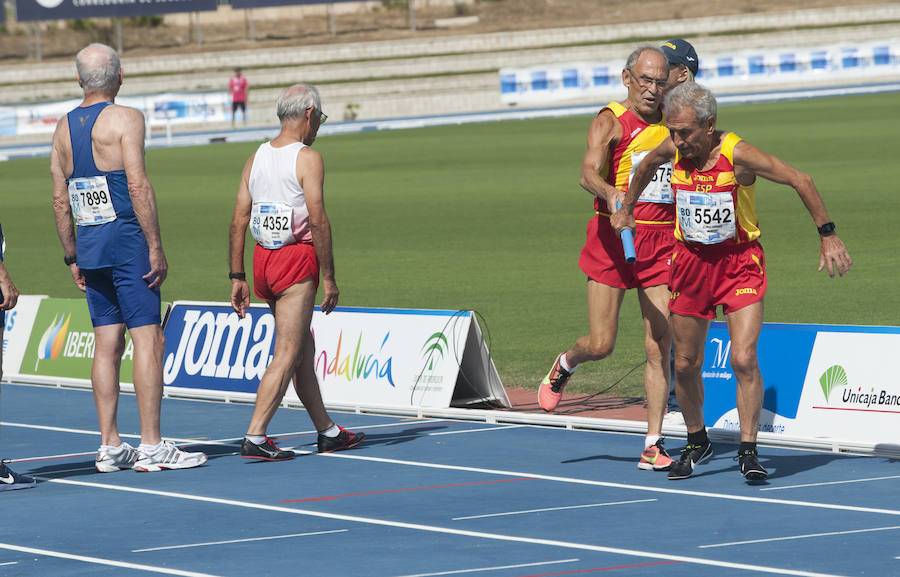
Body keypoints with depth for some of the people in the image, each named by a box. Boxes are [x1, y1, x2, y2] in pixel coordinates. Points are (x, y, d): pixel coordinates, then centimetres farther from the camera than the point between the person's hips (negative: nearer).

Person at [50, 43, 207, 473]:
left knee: (107, 344, 10)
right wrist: (156, 246, -15)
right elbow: (138, 186, -17)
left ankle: (109, 447, 10)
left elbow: (60, 200, 12)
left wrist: (72, 257, 18)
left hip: (89, 245, 7)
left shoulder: (64, 128, 11)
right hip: (126, 242, -7)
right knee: (148, 339, -6)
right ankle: (151, 447, -9)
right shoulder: (125, 119, -8)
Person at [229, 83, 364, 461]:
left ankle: (327, 431, 24)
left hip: (262, 260, 7)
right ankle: (254, 438, -13)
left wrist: (238, 277, 11)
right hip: (297, 260, -7)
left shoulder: (256, 157, 10)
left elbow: (238, 221, 8)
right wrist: (328, 277, -11)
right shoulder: (308, 158, -9)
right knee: (286, 355, -6)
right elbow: (318, 221, -16)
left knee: (303, 349, 16)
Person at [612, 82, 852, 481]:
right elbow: (646, 166, 18)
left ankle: (748, 452, -7)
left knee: (744, 359, -17)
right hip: (692, 261, 4)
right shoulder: (672, 150, -8)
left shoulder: (737, 155, -21)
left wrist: (827, 236, -13)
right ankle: (697, 443, 28)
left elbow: (801, 181, -15)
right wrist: (626, 209, 29)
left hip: (739, 261, -4)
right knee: (685, 365, 7)